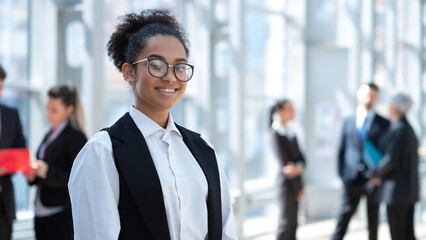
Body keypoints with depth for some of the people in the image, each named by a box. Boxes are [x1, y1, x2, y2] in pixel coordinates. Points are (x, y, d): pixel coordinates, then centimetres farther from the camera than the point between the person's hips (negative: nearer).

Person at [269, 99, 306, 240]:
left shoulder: (291, 134, 13)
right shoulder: (276, 134, -12)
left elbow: (300, 157, 7)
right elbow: (284, 162, -14)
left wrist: (299, 166, -19)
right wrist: (299, 187, -10)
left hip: (295, 182, 8)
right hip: (286, 182, -8)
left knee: (293, 223, 10)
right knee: (286, 221, -7)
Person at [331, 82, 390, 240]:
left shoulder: (384, 124, 4)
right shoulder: (348, 121, 10)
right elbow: (341, 150, 11)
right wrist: (342, 174, 2)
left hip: (373, 180, -1)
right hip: (352, 180, 1)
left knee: (373, 222, 7)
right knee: (343, 218, -1)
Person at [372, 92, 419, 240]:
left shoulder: (398, 129, -15)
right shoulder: (410, 129, 14)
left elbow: (391, 159, -21)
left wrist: (377, 173, -4)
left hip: (397, 189, -9)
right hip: (410, 188, 9)